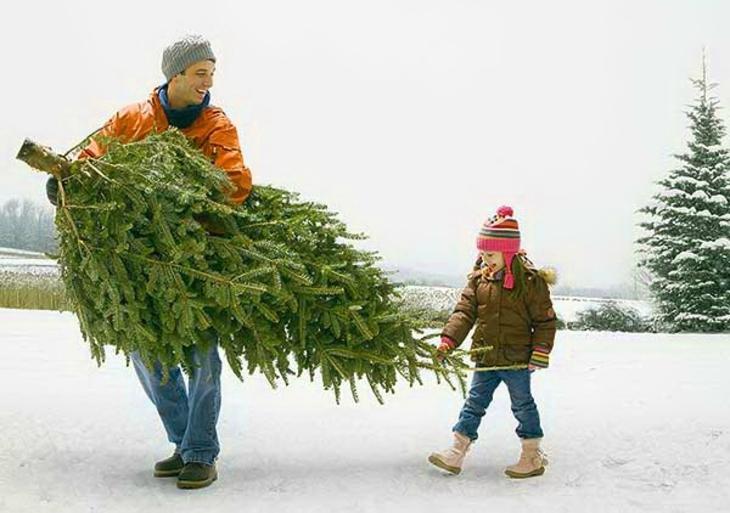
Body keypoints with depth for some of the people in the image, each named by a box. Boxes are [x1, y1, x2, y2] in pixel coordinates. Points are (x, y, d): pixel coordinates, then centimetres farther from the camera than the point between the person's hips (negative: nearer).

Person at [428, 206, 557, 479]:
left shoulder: (530, 281, -12)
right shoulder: (478, 279, 2)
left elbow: (545, 319, -8)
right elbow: (464, 311, 0)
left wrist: (540, 352, -14)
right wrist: (449, 338, -13)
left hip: (517, 359, -5)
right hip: (486, 358, 5)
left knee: (523, 405, 8)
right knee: (474, 403, 9)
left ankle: (533, 457, 23)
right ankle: (456, 452, 14)